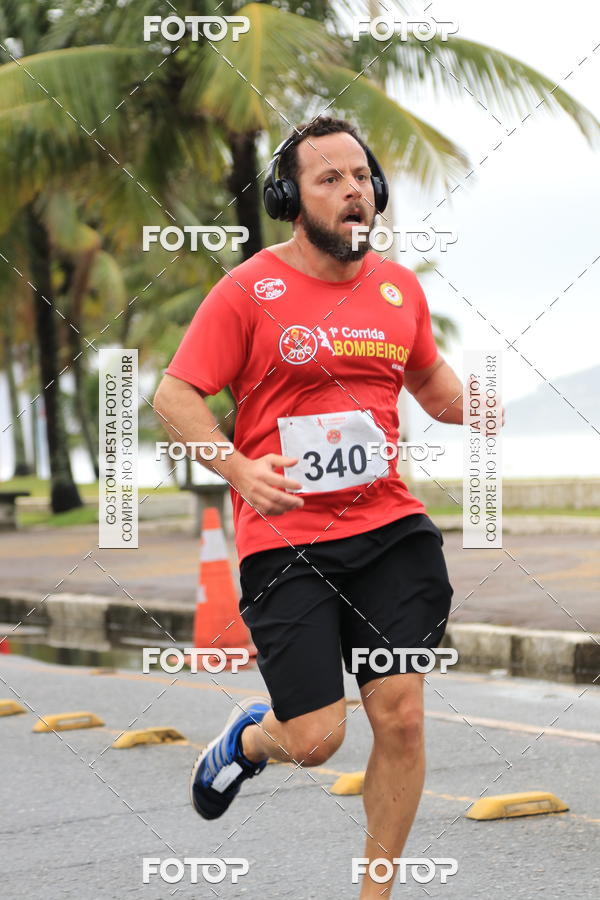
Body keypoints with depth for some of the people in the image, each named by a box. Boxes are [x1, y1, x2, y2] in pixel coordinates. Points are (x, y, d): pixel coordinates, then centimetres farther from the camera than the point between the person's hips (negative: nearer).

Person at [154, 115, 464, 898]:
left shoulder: (399, 287, 10)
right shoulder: (248, 290, -5)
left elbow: (431, 381, 27)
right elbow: (174, 397, -3)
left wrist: (475, 409, 4)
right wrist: (240, 469, -20)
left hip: (389, 526, 4)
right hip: (285, 537, -4)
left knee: (401, 716, -4)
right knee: (316, 739, -7)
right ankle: (250, 738, 32)